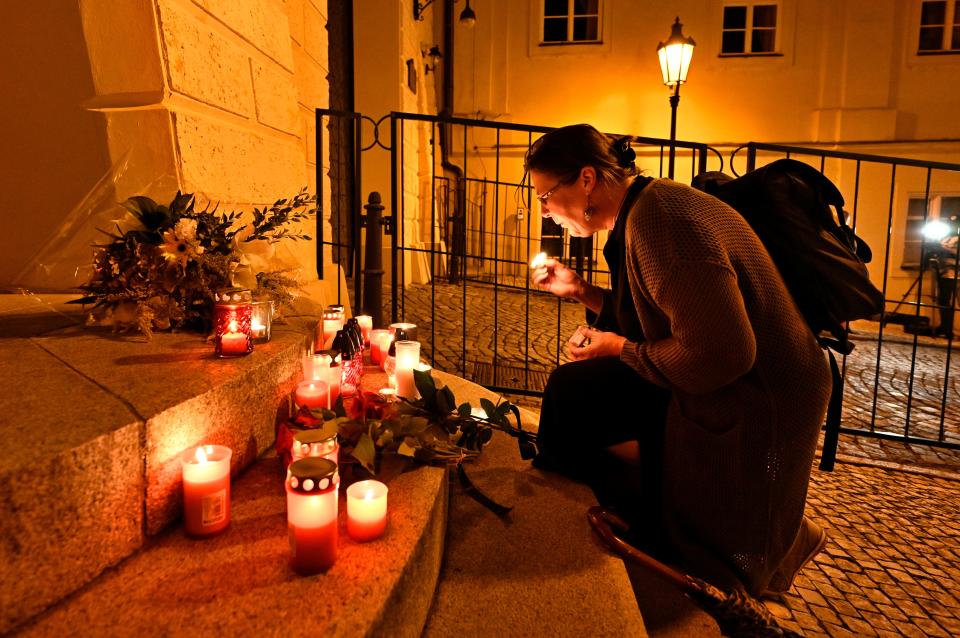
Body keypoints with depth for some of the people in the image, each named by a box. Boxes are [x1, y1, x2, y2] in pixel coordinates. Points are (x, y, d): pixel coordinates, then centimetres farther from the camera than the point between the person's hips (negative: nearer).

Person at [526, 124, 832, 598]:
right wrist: (579, 290, 6)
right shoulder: (639, 214, 4)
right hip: (704, 382, 9)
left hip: (755, 403, -9)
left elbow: (722, 353, -30)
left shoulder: (660, 218, -27)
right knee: (572, 390, 12)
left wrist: (619, 348, -17)